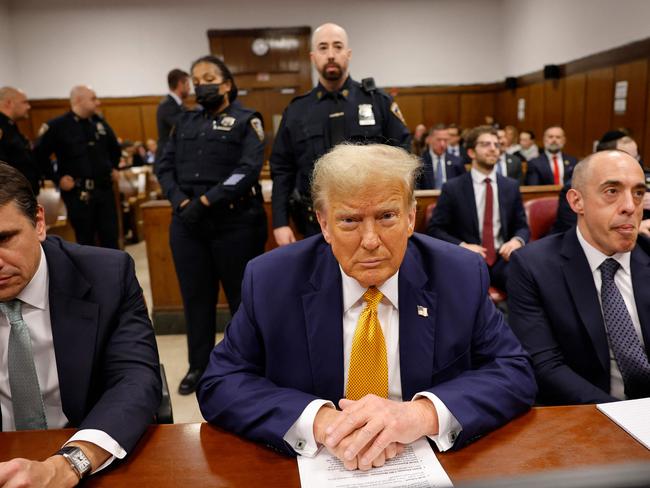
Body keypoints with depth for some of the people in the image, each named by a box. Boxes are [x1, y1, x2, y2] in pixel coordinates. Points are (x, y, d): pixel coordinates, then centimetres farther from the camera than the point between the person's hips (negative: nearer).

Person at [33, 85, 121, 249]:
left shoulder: (100, 122, 8)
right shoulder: (57, 126, -8)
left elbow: (115, 148, 24)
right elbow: (39, 155, -6)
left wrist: (114, 168, 15)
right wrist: (58, 178, -9)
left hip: (104, 189, 4)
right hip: (78, 193, -4)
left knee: (111, 236, 7)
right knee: (85, 240, 5)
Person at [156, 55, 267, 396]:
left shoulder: (246, 120, 2)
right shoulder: (185, 122, 17)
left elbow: (249, 169, -12)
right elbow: (165, 166, 11)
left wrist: (205, 201, -16)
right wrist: (181, 201, -8)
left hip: (235, 222, -4)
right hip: (187, 223, 5)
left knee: (243, 295, 5)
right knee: (195, 296, 11)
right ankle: (199, 366, 27)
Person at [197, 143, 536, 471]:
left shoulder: (462, 277, -9)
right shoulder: (271, 281, -11)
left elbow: (516, 374, -8)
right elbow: (220, 385, -9)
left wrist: (423, 413, -26)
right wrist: (320, 421, -25)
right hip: (315, 468, 0)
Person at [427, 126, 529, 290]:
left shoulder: (511, 186, 12)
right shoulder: (452, 188, 1)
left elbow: (522, 226, 16)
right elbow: (434, 228, 0)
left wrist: (517, 240, -8)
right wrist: (462, 246, -15)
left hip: (502, 259, 4)